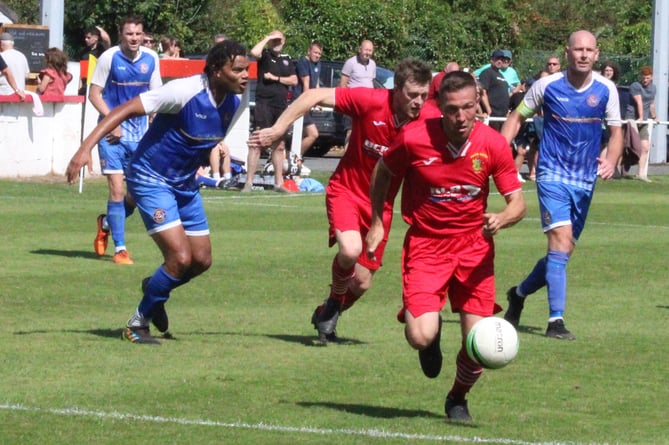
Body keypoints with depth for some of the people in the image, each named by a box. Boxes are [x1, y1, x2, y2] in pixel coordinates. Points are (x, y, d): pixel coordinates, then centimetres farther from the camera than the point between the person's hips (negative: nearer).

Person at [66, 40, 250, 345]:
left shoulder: (235, 103, -4)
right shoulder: (185, 92, -26)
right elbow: (125, 111, -27)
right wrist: (86, 148, -35)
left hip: (185, 183, 8)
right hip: (151, 179, -8)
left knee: (201, 260, 7)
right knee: (180, 257, -16)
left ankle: (154, 288, 38)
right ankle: (138, 323, 4)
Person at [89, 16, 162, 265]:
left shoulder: (151, 59, 2)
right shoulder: (109, 58, -10)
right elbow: (94, 94, -6)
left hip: (140, 133, 4)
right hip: (112, 132, -4)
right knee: (117, 190, -9)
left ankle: (107, 223, 31)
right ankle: (120, 249, 1)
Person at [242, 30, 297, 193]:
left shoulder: (286, 60, 16)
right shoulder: (265, 55, 1)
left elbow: (294, 80, 9)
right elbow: (254, 52, -23)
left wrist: (276, 78, -3)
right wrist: (266, 39, -9)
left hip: (281, 105, 6)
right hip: (264, 104, -6)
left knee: (280, 146, 10)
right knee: (257, 144, -9)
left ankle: (278, 184, 17)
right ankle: (249, 182, -9)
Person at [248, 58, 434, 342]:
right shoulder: (371, 101, -22)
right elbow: (315, 96, -18)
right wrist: (278, 129, -20)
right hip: (347, 191, -3)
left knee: (362, 283, 4)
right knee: (350, 250, -30)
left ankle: (327, 317, 37)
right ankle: (333, 303, 2)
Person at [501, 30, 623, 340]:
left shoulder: (606, 90, 0)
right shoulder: (547, 86, -6)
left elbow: (616, 133, 7)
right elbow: (517, 118, 7)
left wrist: (611, 161, -13)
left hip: (585, 181, 4)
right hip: (553, 175, -4)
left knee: (563, 251, 10)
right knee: (561, 242, -20)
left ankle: (519, 293, 37)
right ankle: (556, 322, -19)